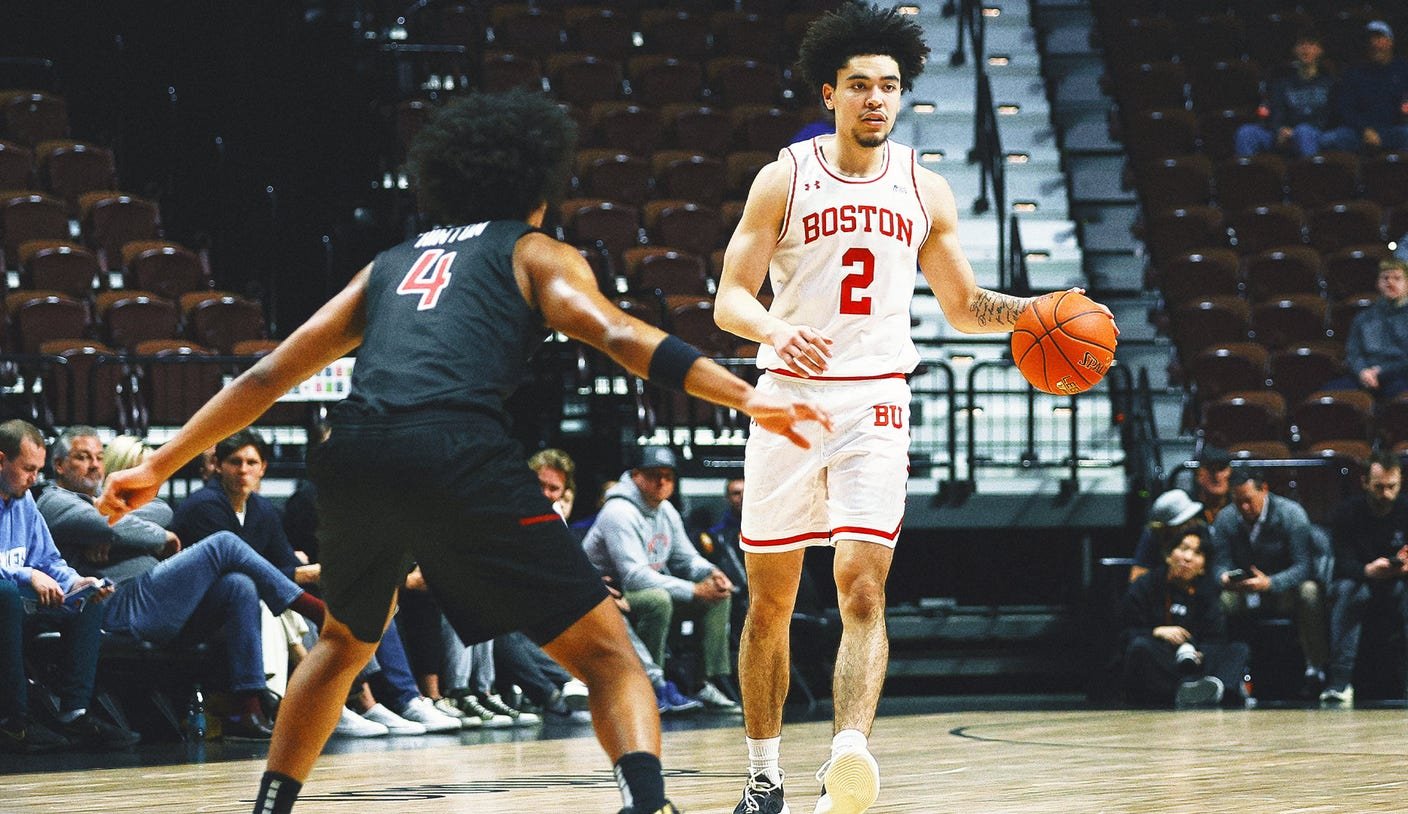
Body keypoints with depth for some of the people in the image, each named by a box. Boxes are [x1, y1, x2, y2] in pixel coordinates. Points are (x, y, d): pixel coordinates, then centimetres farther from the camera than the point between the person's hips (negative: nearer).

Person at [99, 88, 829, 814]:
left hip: (352, 454, 5)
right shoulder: (536, 254, 20)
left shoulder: (392, 263, 32)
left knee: (345, 640, 34)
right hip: (457, 454, -5)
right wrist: (746, 397, -7)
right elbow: (617, 336, 1)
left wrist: (160, 465, 33)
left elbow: (268, 375, 29)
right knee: (606, 652, 2)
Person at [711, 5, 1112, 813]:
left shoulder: (924, 189, 8)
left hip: (875, 405, 0)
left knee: (863, 589, -17)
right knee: (770, 601, 5)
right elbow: (731, 298, -3)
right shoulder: (785, 178, 0)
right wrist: (776, 332, -25)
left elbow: (965, 306, 17)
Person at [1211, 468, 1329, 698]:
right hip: (1245, 595, 3)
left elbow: (1304, 565, -22)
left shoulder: (1290, 513, -14)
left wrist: (1270, 583, -38)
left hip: (1286, 592, -3)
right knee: (1222, 599, -28)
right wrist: (1225, 578, -30)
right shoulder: (1225, 519, -3)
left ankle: (1315, 670, -26)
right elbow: (1221, 563, -3)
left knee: (1309, 591, -36)